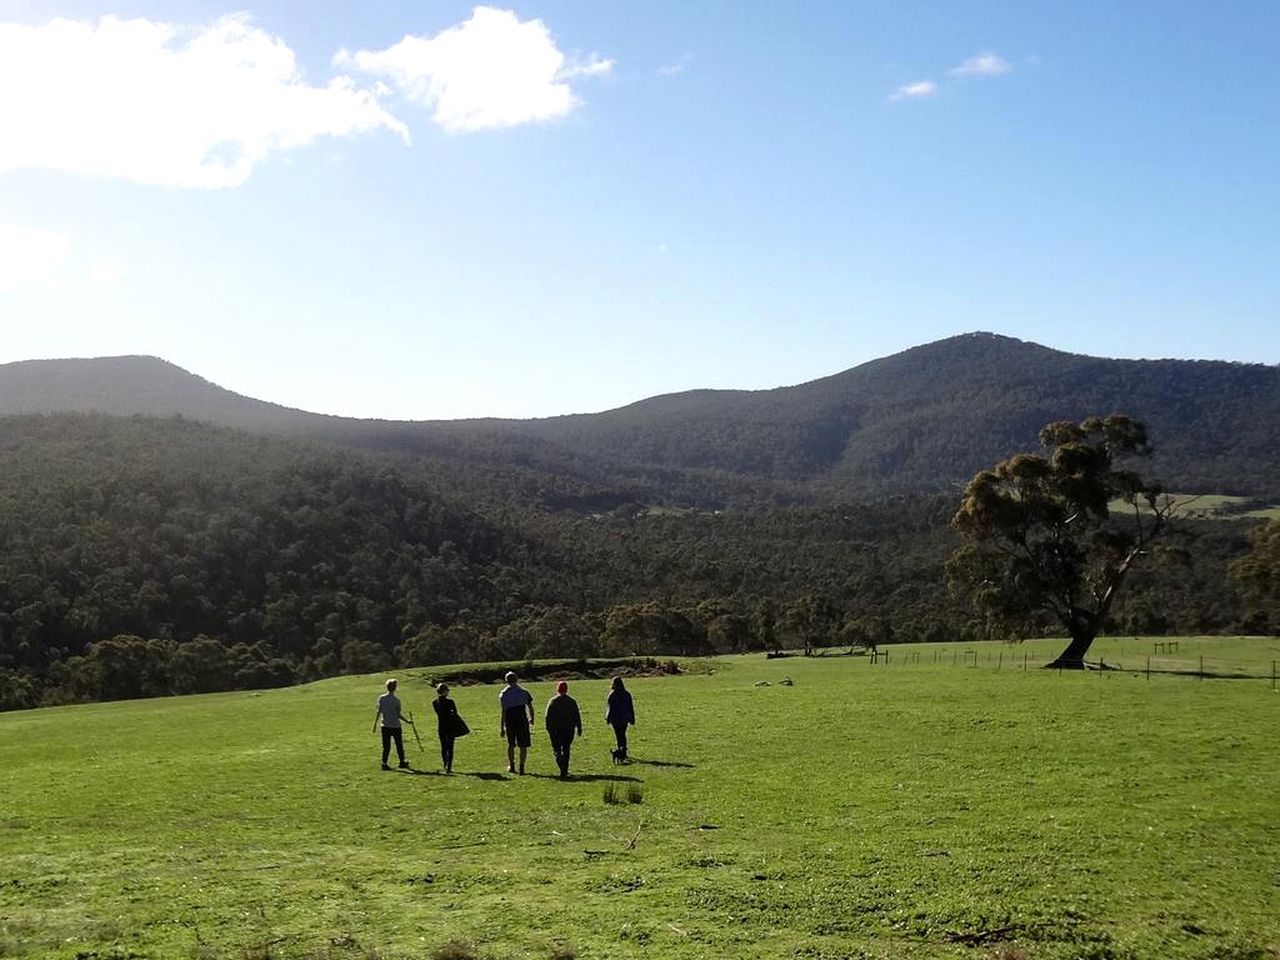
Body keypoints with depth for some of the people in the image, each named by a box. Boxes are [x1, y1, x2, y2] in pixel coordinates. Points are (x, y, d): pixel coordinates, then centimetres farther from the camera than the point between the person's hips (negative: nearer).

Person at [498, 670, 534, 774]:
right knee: (523, 745, 5)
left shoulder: (503, 694, -4)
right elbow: (530, 708, 8)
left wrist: (502, 728, -7)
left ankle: (511, 766, 22)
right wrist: (531, 719, 26)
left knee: (511, 744, 17)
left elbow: (503, 712, -8)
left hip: (510, 722, 0)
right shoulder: (524, 692, 3)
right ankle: (522, 767, 3)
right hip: (522, 721, 0)